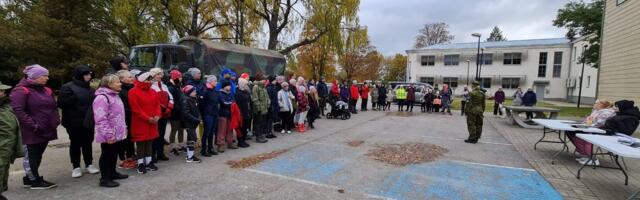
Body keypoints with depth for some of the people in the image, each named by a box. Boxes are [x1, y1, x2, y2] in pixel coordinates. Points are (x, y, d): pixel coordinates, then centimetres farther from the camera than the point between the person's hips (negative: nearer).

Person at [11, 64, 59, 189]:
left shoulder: (47, 90, 14)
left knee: (38, 155, 15)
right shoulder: (21, 90, -10)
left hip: (46, 130, 7)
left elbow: (53, 108, 20)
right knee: (31, 155, 4)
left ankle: (29, 178, 28)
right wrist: (33, 125, -20)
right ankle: (35, 181, 13)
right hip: (32, 132, -7)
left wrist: (56, 121, 6)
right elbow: (18, 110, -17)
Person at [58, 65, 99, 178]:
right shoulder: (68, 87, -8)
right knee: (75, 144, 5)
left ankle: (89, 164, 23)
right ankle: (76, 167, 16)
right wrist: (75, 98, -27)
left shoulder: (89, 88, 12)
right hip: (75, 122, -5)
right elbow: (61, 103, -16)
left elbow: (94, 101, 23)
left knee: (88, 143, 12)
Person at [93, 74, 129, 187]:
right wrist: (108, 134, -24)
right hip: (109, 135, -9)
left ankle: (112, 173, 33)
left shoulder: (115, 96, 13)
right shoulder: (102, 98, -20)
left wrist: (123, 128, 20)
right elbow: (101, 119, -24)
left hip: (117, 133, 9)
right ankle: (105, 179, 10)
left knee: (114, 153, 19)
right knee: (107, 155, 0)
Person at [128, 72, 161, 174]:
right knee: (140, 143, 3)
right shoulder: (133, 92, -10)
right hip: (140, 123, -6)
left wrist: (157, 115, -8)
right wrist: (147, 118, -17)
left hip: (152, 122, 6)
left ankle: (149, 162, 23)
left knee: (149, 142, 13)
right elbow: (135, 108, -15)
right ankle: (141, 164, 12)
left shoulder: (153, 92, 11)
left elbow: (157, 104, 10)